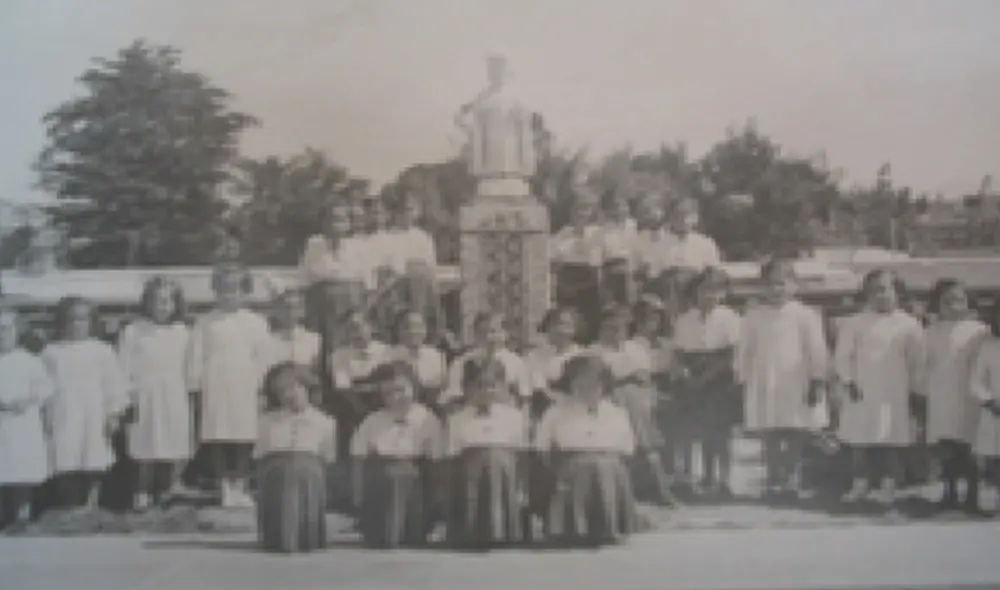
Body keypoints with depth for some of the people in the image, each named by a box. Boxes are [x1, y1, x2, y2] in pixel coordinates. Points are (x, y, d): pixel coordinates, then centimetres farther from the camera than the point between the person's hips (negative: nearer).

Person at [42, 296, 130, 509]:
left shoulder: (103, 351, 4)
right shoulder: (51, 353, 6)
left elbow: (115, 385, 3)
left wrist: (114, 414, -5)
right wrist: (45, 419, 4)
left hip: (94, 423, 0)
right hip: (63, 424, 0)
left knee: (93, 474, 2)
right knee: (66, 475, -8)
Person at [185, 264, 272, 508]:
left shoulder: (255, 323, 8)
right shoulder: (205, 323, 8)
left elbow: (264, 358, 6)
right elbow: (195, 357, 6)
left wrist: (262, 388, 1)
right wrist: (195, 385, -1)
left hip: (245, 390, 0)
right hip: (215, 390, 0)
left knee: (244, 441, -1)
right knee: (217, 441, -3)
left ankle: (240, 487, 8)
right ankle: (225, 488, 4)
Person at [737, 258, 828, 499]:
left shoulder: (804, 315, 0)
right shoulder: (754, 316, 8)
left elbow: (816, 350, -1)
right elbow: (744, 351, 10)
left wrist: (817, 381, -5)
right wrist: (744, 380, 7)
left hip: (796, 386, -2)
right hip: (763, 387, 2)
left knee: (795, 438, 0)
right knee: (770, 438, 4)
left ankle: (792, 478, 8)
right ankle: (774, 479, 10)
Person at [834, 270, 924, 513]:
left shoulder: (909, 325, 2)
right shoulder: (855, 323, 4)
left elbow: (917, 362, 4)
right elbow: (843, 356, 3)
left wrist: (915, 391, 2)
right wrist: (848, 381, -8)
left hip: (896, 395, -1)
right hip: (862, 392, 1)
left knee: (893, 440, 1)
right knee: (861, 440, 4)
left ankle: (889, 488, 9)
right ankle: (860, 485, 13)